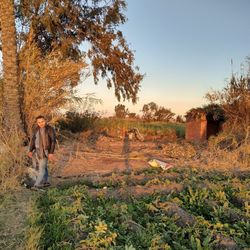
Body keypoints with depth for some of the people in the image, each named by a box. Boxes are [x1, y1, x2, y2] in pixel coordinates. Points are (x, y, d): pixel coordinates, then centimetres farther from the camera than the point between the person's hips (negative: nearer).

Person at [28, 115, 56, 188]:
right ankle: (46, 182, 22)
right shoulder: (35, 129, 8)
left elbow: (53, 141, -11)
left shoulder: (50, 129, -8)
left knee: (42, 167, -8)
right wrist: (30, 150, -3)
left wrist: (51, 153, -17)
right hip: (36, 150, 6)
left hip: (45, 151, -6)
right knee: (43, 166, 12)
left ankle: (38, 184, -8)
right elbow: (32, 140, 8)